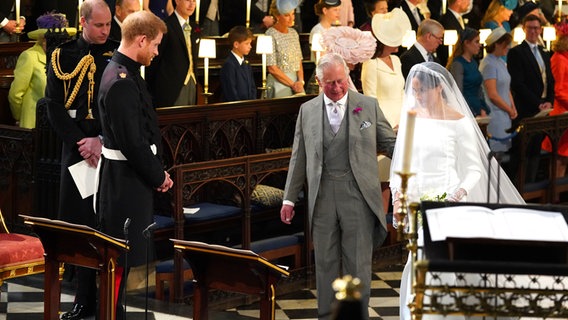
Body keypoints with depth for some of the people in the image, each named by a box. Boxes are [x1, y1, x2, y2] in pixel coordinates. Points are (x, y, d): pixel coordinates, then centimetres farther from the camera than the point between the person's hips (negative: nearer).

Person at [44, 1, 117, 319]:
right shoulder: (62, 57, 4)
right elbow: (54, 106, 1)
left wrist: (101, 140, -12)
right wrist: (80, 142, -9)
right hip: (76, 149, 2)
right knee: (80, 224, 3)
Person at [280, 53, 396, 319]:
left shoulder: (368, 106, 4)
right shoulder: (307, 111, 9)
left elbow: (391, 144, 7)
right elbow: (299, 158, 12)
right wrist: (289, 198, 11)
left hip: (358, 194, -2)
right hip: (322, 196, 2)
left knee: (358, 262, -1)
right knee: (325, 261, 8)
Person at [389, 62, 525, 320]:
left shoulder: (458, 122, -7)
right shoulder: (410, 117, 6)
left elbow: (474, 169, -5)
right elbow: (400, 163, 10)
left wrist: (458, 195, -22)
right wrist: (397, 197, -4)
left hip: (445, 202, -5)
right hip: (416, 202, 5)